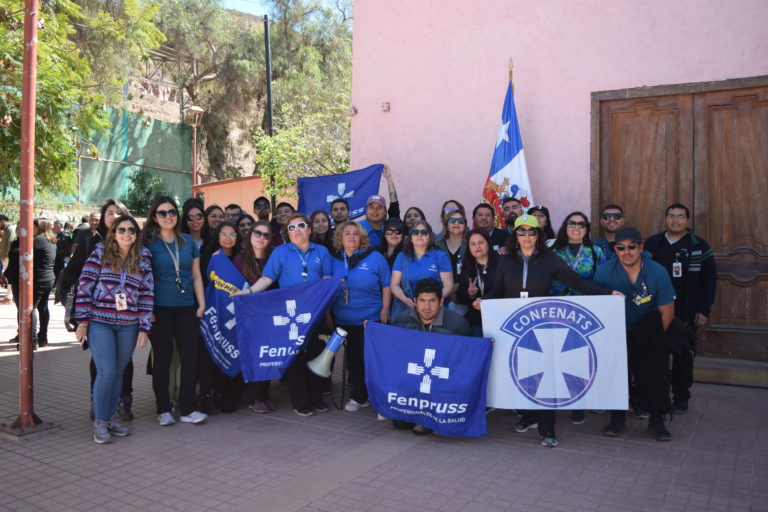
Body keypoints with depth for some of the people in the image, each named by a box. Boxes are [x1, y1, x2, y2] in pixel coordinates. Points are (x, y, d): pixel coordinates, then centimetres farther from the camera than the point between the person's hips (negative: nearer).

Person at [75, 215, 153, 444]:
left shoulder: (142, 259, 6)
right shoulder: (100, 252, 0)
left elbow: (147, 294, 5)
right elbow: (84, 286, -2)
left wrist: (144, 328, 1)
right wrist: (83, 321, -6)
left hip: (128, 326, 3)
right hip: (100, 323, -2)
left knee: (118, 373, 10)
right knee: (106, 372, -8)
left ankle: (111, 417, 25)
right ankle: (99, 422, 8)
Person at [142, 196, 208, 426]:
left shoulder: (188, 241, 10)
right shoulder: (148, 243, 1)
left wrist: (201, 303, 6)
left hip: (186, 308, 3)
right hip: (159, 309, -3)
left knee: (190, 356, 0)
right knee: (162, 358, 4)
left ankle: (188, 409, 9)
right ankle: (163, 410, 15)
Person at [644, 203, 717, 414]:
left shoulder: (699, 246, 0)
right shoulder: (652, 243, 3)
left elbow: (709, 280, -2)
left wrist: (704, 310, -7)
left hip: (687, 313, -1)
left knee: (683, 355, 8)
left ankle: (681, 397, 22)